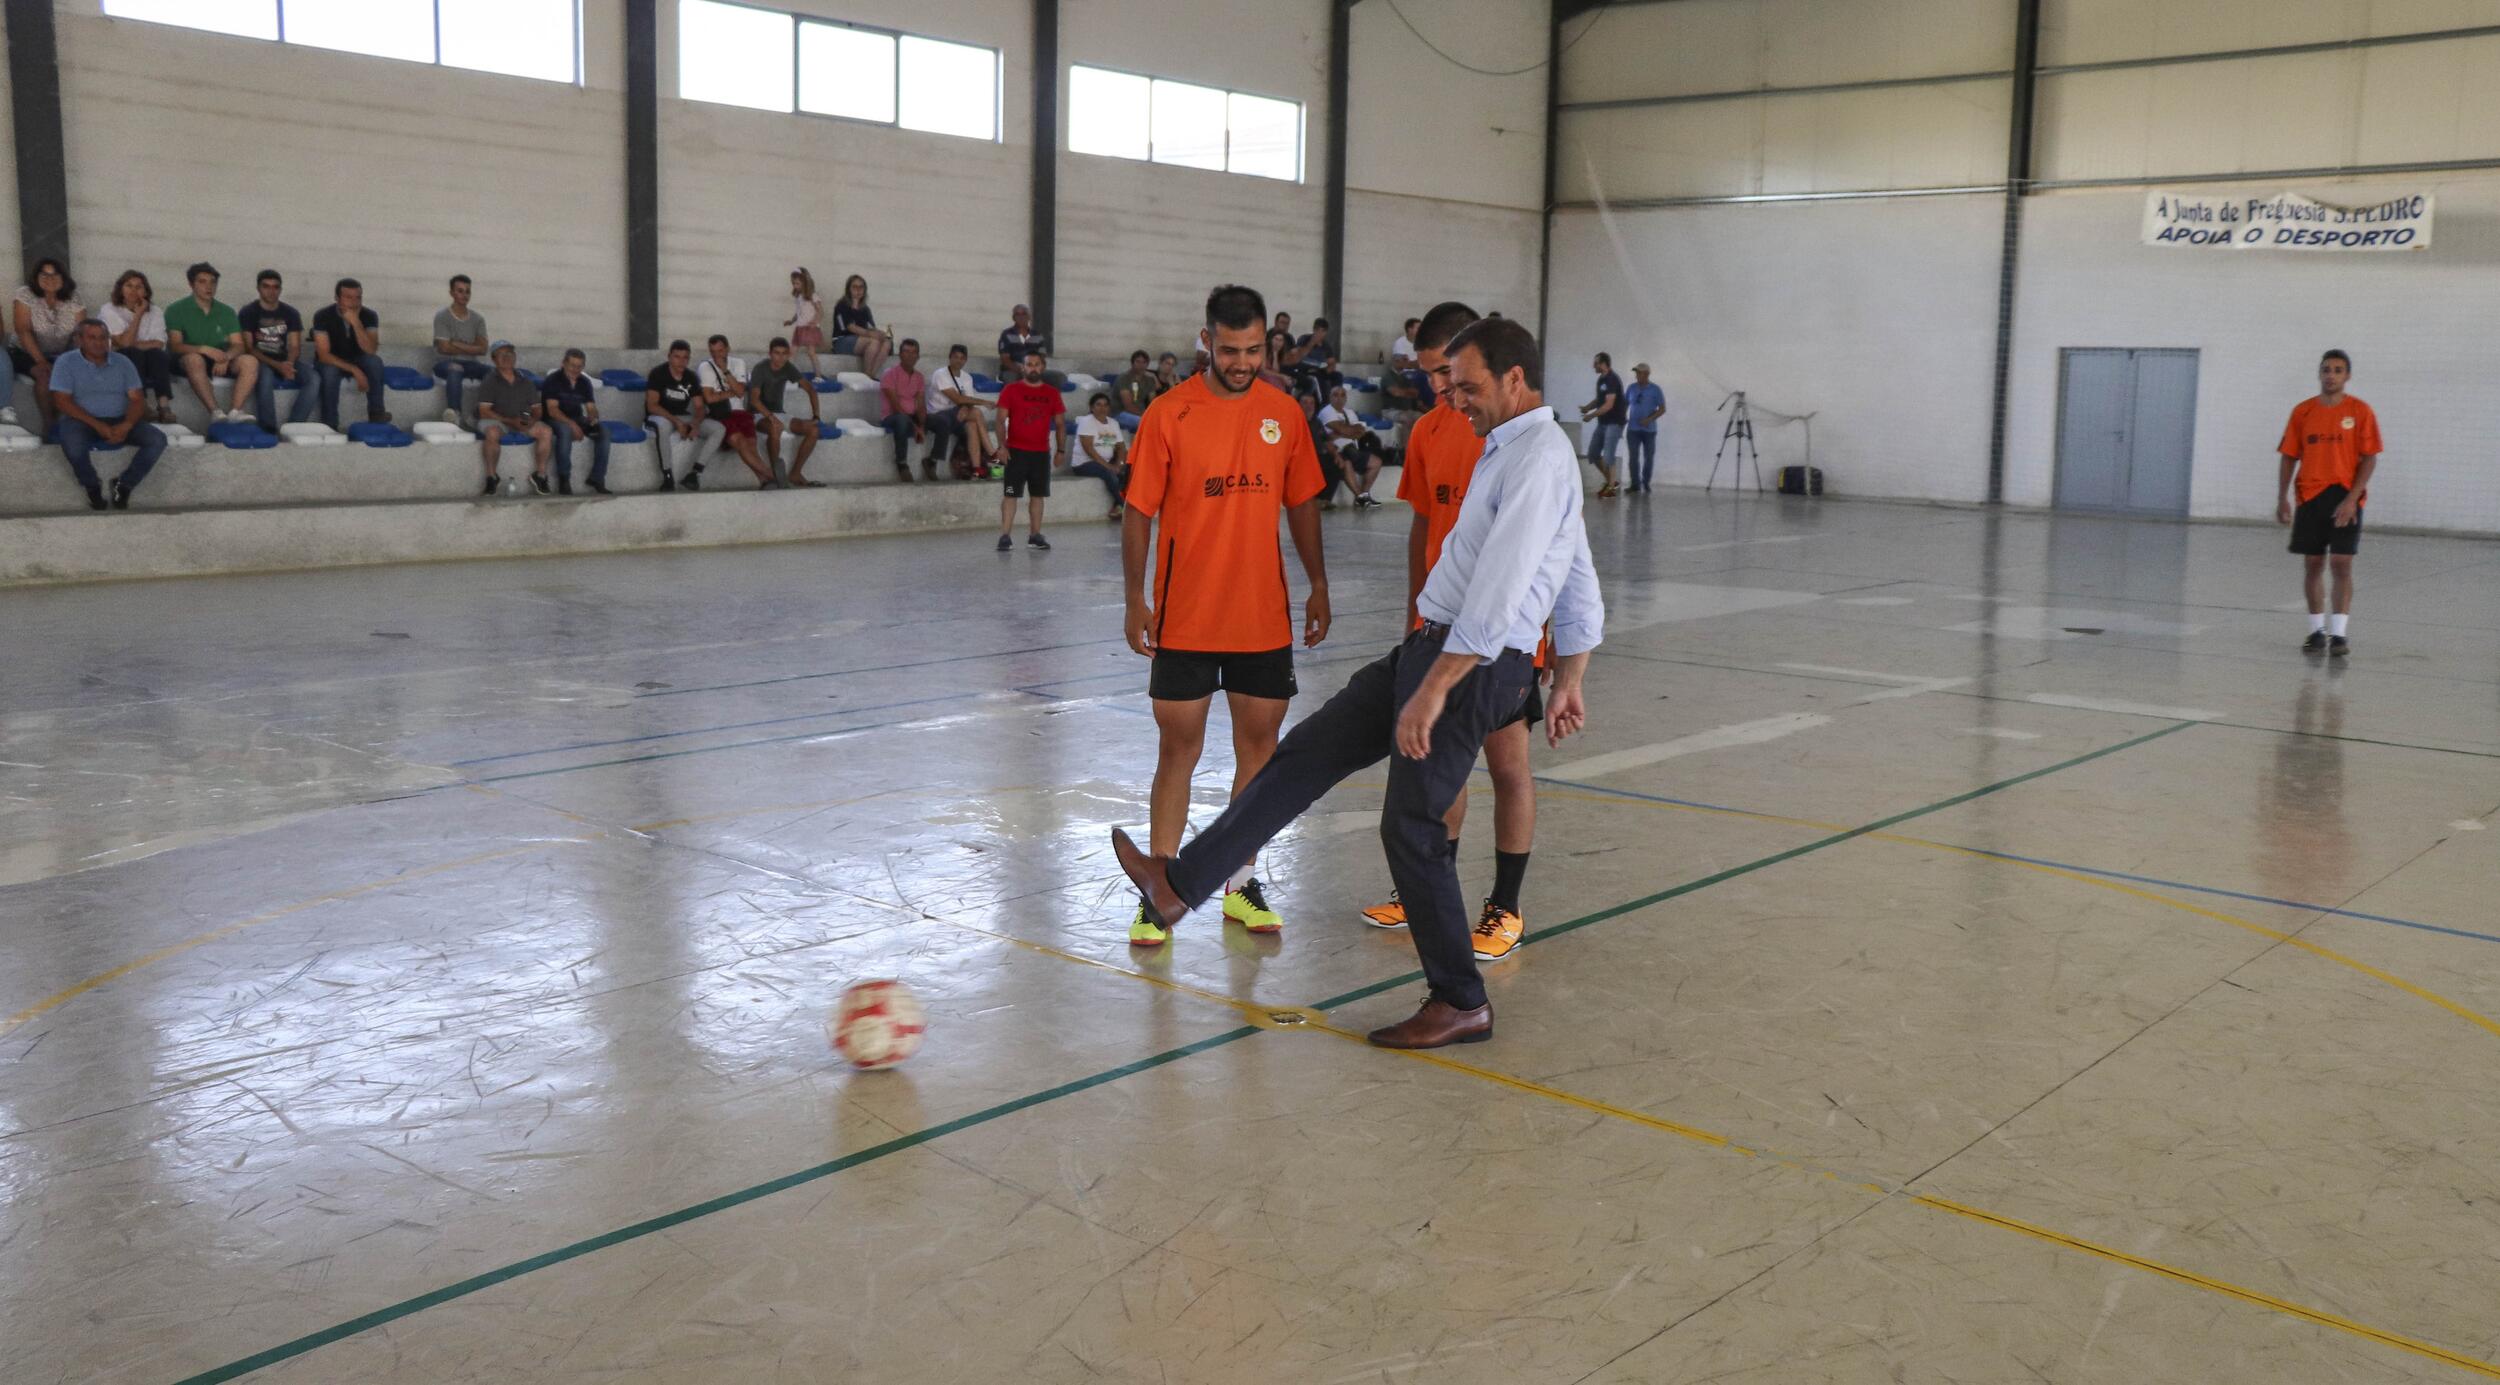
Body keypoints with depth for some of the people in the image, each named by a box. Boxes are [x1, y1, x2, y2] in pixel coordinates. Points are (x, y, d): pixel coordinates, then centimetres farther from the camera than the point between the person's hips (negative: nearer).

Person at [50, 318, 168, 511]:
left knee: (157, 439, -22)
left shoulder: (123, 362, 8)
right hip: (82, 420, -3)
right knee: (72, 443, -37)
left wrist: (126, 425, -19)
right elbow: (62, 401, -9)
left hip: (119, 421, 3)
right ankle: (92, 486, -9)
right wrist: (97, 425, -20)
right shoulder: (66, 362, -1)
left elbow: (137, 399, 2)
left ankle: (124, 484, -11)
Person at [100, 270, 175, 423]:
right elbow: (124, 343, -12)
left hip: (151, 364, 2)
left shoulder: (155, 312, 9)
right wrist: (138, 315, -10)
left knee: (156, 354, -30)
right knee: (134, 353, -33)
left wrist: (132, 344, -15)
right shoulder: (109, 310, 0)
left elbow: (158, 344, -5)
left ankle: (164, 405, -41)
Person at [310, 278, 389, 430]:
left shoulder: (369, 316, -13)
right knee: (330, 371, -36)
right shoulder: (323, 316, -18)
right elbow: (323, 355, -24)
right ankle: (329, 424, -27)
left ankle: (376, 412, -22)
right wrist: (354, 370, -35)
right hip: (331, 362, -2)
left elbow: (370, 351, -25)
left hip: (357, 360, 2)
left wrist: (356, 323, -36)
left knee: (374, 361, -30)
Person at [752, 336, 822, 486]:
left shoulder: (788, 368, 1)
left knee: (814, 430, -16)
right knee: (775, 428, -40)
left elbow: (810, 389, -3)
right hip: (760, 414, -6)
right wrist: (771, 417, -43)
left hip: (780, 414, 6)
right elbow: (755, 399, -26)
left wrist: (816, 416, -16)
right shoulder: (760, 369, -15)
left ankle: (795, 474, -11)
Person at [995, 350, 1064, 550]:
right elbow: (1001, 420, -3)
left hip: (1042, 452, 3)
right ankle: (1005, 536, -6)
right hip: (1016, 451, -3)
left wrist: (1061, 450, 5)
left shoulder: (1052, 393, 7)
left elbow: (1059, 424, 11)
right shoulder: (1011, 390, 0)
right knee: (1011, 494, -5)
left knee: (1038, 495, 8)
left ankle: (1035, 534, 16)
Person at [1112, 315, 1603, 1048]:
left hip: (1471, 668, -10)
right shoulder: (1515, 453, 18)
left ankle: (1461, 1003, 11)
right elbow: (1582, 592, 24)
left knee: (1411, 826, -3)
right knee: (1306, 753, 8)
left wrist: (1432, 689, -27)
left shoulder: (1537, 458, -16)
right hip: (1433, 648, 10)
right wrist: (1569, 684, 28)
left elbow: (1497, 596, -26)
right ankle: (1180, 884, 13)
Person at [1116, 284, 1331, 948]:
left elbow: (1302, 505, 13)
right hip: (1185, 620, -3)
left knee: (1259, 744, 9)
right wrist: (1136, 599, -9)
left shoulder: (1283, 412, 4)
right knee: (1178, 749, 2)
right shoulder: (1169, 414, -6)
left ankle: (1242, 884, 22)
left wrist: (1318, 585, 10)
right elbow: (1138, 512, -4)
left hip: (1264, 618, 3)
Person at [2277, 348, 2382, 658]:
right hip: (2310, 497, 3)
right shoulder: (2303, 411, 6)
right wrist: (2282, 499, 0)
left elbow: (2369, 459, -5)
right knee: (2312, 565, 6)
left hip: (2345, 498, -3)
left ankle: (2339, 633, -5)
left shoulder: (2360, 411, -2)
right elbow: (2289, 457, 8)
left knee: (2341, 564, -7)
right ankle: (2317, 630, 15)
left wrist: (2352, 498, -14)